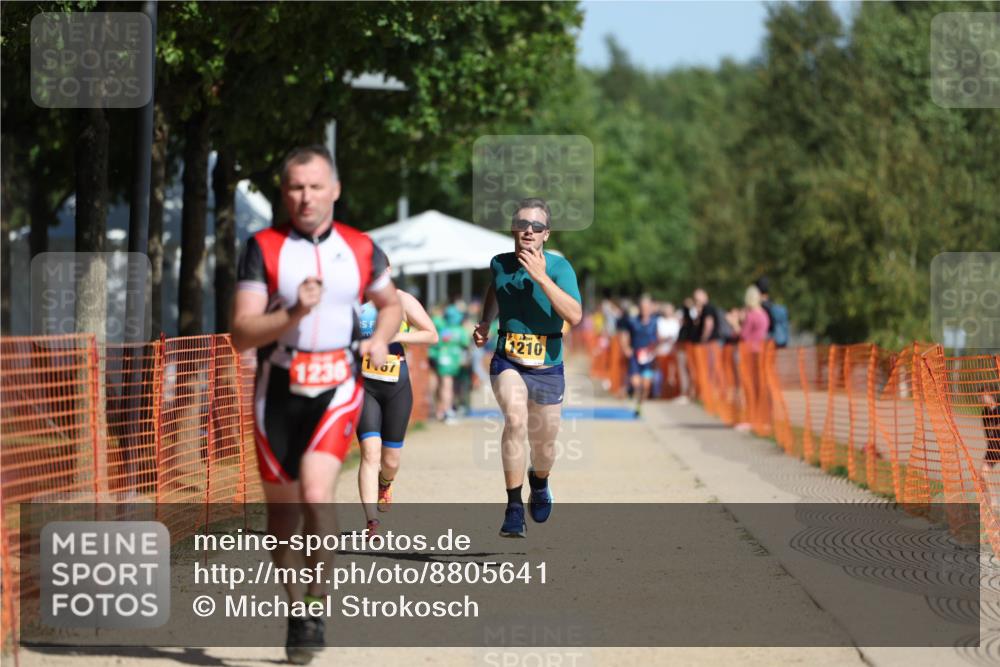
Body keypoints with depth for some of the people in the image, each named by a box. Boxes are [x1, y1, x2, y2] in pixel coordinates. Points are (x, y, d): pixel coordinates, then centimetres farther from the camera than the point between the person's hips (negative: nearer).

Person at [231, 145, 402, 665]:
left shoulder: (360, 249, 5)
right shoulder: (263, 248, -2)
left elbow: (391, 303, 23)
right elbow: (241, 333, -8)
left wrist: (380, 340, 3)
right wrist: (293, 314, -23)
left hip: (336, 388, -1)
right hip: (278, 391, 1)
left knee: (315, 494, -21)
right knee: (283, 508, 9)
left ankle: (316, 600, -3)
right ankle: (296, 611, 28)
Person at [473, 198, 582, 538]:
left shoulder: (559, 267, -11)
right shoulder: (500, 264, 1)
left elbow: (575, 316, -26)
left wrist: (541, 277, -30)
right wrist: (485, 322, 13)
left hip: (547, 367, 0)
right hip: (508, 362, 1)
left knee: (543, 444, 11)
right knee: (515, 419, -28)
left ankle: (539, 482, 49)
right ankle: (514, 508, -24)